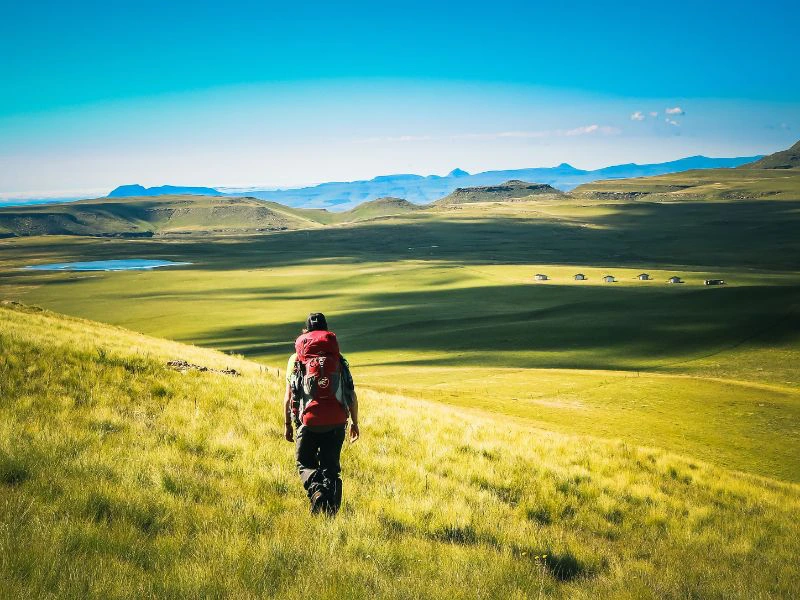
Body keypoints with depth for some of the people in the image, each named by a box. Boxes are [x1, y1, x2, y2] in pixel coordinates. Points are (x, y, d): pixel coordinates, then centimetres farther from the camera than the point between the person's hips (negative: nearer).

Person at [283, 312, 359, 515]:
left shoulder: (296, 359, 6)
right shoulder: (338, 360, 10)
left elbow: (288, 397, 3)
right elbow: (352, 396, 9)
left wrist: (288, 426, 12)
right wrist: (355, 423, 19)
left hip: (309, 422, -1)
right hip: (337, 422, 1)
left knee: (305, 464, 14)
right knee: (330, 465, 14)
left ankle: (316, 490, -15)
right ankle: (331, 506, 0)